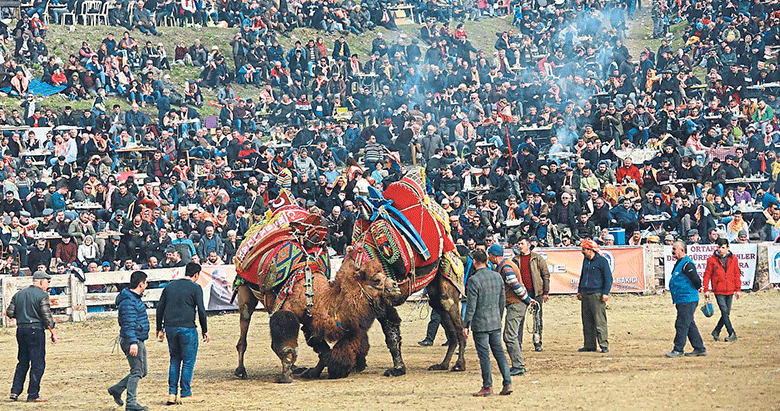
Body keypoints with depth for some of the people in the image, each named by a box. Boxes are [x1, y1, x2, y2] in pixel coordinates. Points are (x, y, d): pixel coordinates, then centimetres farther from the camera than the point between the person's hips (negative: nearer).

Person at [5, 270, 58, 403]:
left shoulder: (18, 294, 12)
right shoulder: (42, 296, -7)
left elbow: (10, 312, 9)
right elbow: (46, 316, -13)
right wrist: (53, 333, -8)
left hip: (20, 330, 6)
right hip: (35, 330, -6)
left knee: (22, 363, 16)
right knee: (38, 364, 0)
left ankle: (15, 392, 10)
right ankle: (33, 395, -1)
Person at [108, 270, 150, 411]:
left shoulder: (135, 298, 16)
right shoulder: (128, 302, -18)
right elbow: (129, 324, -25)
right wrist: (133, 343, -31)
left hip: (139, 340, 10)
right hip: (132, 341, -10)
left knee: (143, 370, 15)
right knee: (137, 371, -7)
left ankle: (116, 389, 22)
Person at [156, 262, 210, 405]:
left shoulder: (170, 286, 13)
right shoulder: (195, 288, -3)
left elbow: (160, 308, 13)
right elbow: (201, 310, -7)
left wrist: (159, 328, 20)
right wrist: (205, 331, 2)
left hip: (170, 328, 5)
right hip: (187, 328, -5)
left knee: (175, 360, 14)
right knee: (188, 361, 3)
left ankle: (172, 394, 8)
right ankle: (185, 394, 3)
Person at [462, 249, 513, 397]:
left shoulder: (474, 280, -14)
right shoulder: (497, 276, 6)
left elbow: (471, 306, -14)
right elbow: (503, 300, 13)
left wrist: (466, 325, -7)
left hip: (480, 324, -6)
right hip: (496, 323, 6)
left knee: (484, 355, 0)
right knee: (499, 352, 10)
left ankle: (487, 386, 4)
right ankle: (508, 383, 5)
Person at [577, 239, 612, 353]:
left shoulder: (602, 261, -6)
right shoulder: (586, 260, 17)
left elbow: (608, 278, -6)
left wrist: (605, 293, -12)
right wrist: (579, 291, 25)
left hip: (597, 295, -8)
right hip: (585, 295, 8)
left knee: (600, 322, -9)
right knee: (587, 322, 7)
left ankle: (604, 345, -8)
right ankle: (589, 345, 12)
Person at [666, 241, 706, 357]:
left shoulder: (687, 265, -16)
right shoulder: (679, 263, 16)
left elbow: (696, 281, -19)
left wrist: (693, 290, -2)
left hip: (687, 300, -10)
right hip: (682, 300, 10)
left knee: (682, 324, -8)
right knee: (690, 325, 13)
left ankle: (678, 350, -4)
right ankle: (700, 349, 18)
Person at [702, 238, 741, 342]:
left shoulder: (733, 259, 7)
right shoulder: (712, 260, -1)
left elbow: (737, 275, 11)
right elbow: (707, 275, 2)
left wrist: (738, 289, 7)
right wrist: (706, 290, -2)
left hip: (730, 291, 3)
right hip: (718, 291, -3)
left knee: (726, 313, 6)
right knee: (725, 312, -10)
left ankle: (716, 332, 22)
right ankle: (732, 334, -8)